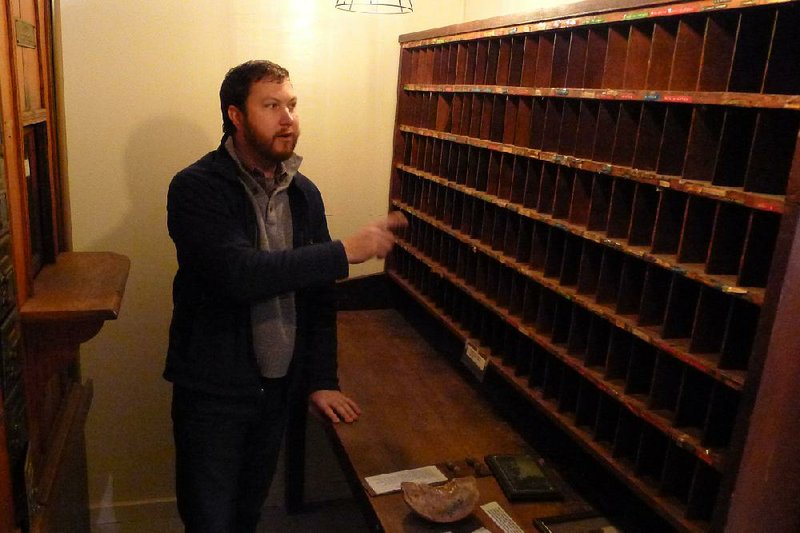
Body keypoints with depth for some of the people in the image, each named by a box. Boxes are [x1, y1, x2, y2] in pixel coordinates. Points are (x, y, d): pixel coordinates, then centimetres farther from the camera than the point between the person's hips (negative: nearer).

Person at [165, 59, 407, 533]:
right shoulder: (196, 189, -15)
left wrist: (322, 381, 3)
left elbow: (319, 292, 5)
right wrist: (346, 252, -28)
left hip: (278, 386, 5)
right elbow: (239, 274, -31)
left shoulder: (304, 194, 3)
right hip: (212, 389, -5)